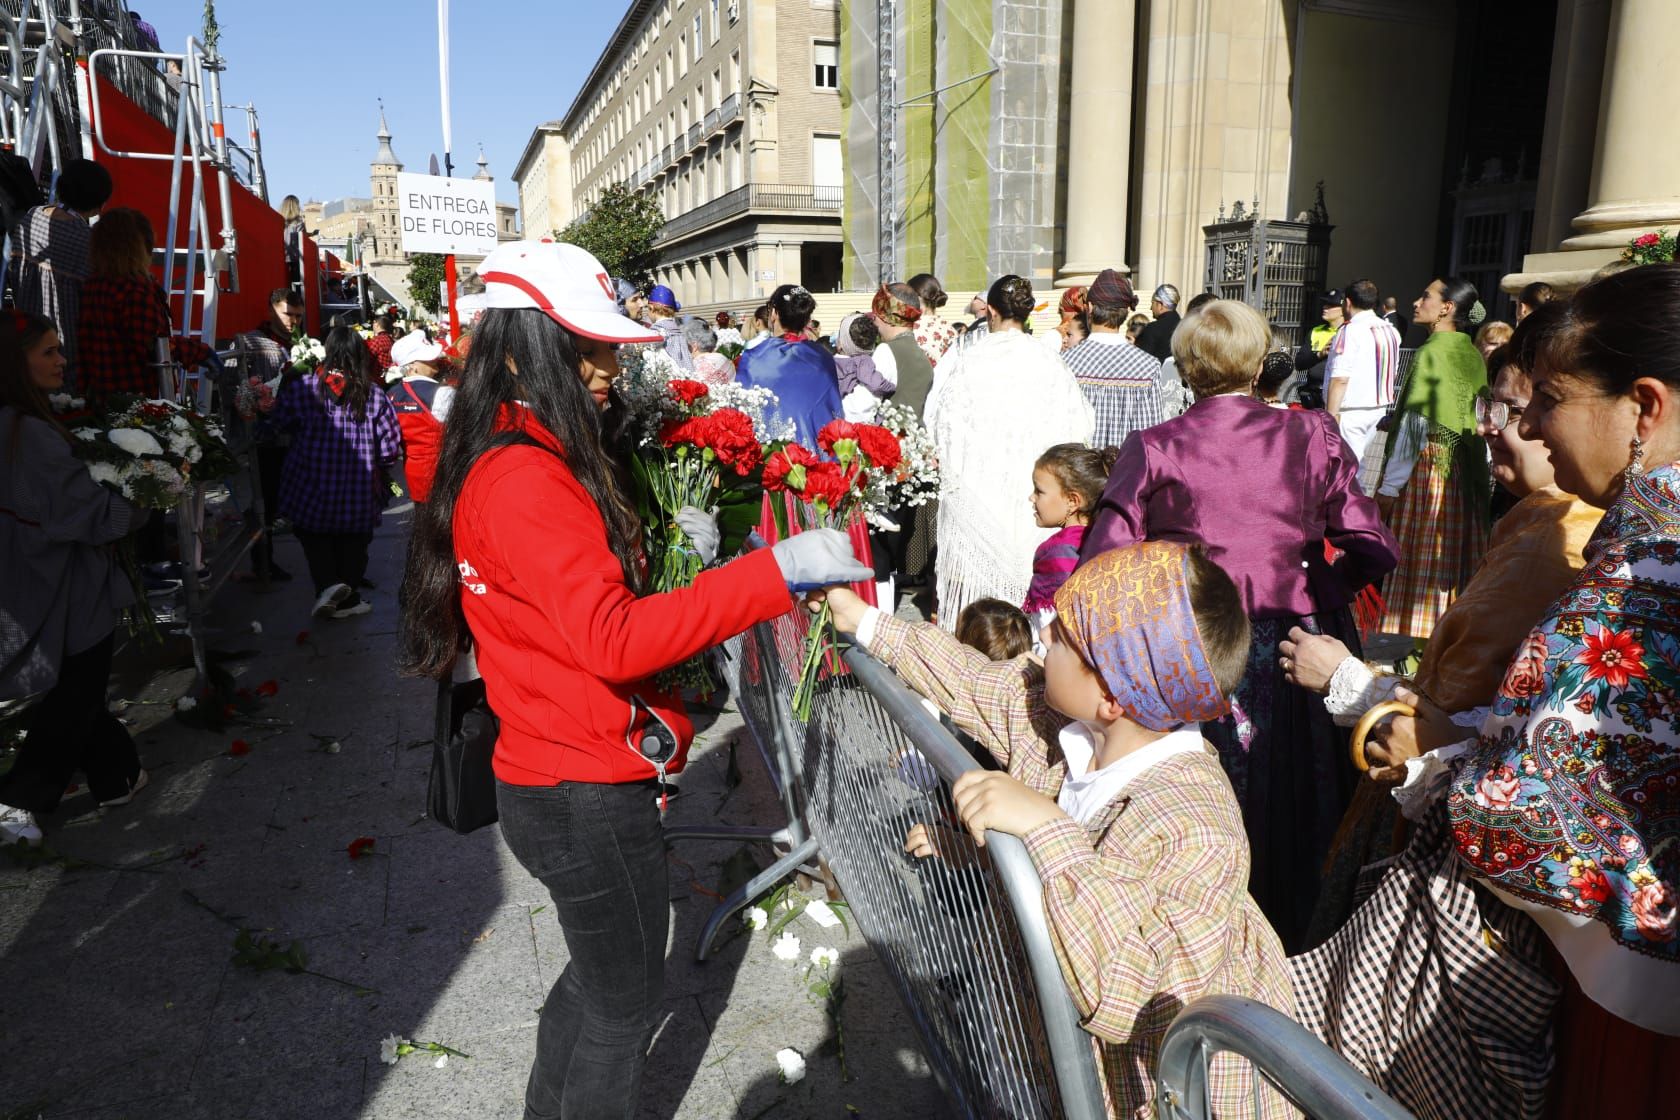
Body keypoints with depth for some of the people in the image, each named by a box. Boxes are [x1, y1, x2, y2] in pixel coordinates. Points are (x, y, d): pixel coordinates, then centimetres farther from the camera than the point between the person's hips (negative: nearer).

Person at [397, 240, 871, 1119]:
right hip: (586, 793, -10)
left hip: (559, 776, 10)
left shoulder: (515, 460, 10)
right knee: (629, 998, 12)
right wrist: (777, 571, -34)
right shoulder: (525, 476, -23)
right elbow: (613, 638, -33)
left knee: (600, 977, 28)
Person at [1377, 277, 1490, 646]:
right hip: (1466, 476, 8)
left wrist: (1388, 487, -13)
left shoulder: (1432, 352, -13)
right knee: (1455, 566, 13)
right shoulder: (1473, 355, 9)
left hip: (1428, 467, -8)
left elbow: (1415, 425, -17)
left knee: (1420, 567, -1)